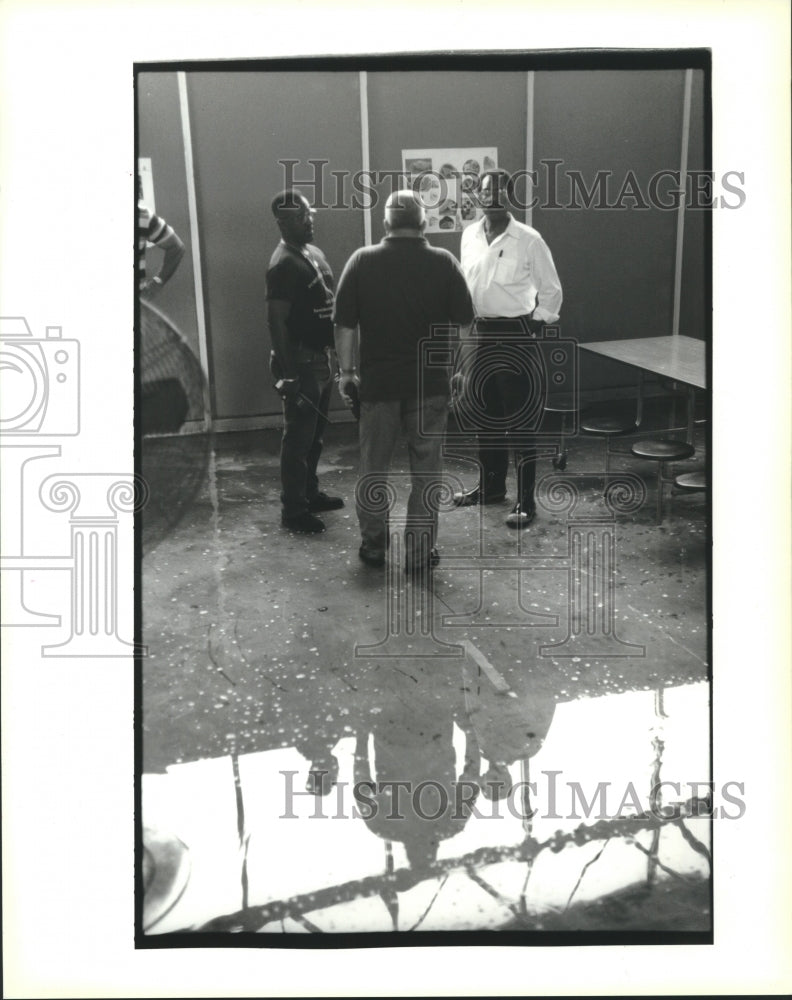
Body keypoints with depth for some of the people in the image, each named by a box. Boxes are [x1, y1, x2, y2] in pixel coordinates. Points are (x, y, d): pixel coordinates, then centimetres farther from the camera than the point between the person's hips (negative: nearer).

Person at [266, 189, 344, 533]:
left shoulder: (315, 254, 12)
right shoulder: (283, 264, -17)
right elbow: (277, 321, -20)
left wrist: (333, 354, 17)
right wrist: (288, 373, -24)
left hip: (322, 357, 9)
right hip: (301, 361, -9)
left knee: (315, 433, 18)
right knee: (298, 436, -3)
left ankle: (310, 493, 32)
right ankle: (293, 510, 4)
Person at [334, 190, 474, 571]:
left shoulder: (362, 261, -3)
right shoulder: (443, 262, -3)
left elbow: (345, 324, -2)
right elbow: (464, 322, -1)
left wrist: (347, 372, 6)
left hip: (377, 381, 0)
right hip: (431, 382, 0)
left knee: (373, 467, 13)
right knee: (425, 469, 8)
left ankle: (373, 545, 22)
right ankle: (419, 552, 12)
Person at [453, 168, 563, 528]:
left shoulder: (528, 240, -10)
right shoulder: (469, 236, 5)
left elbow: (552, 290, -3)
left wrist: (536, 326, -6)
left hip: (513, 334, -6)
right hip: (479, 332, 6)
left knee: (517, 419, -5)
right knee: (485, 415, 16)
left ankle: (525, 501, 1)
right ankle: (490, 485, 32)